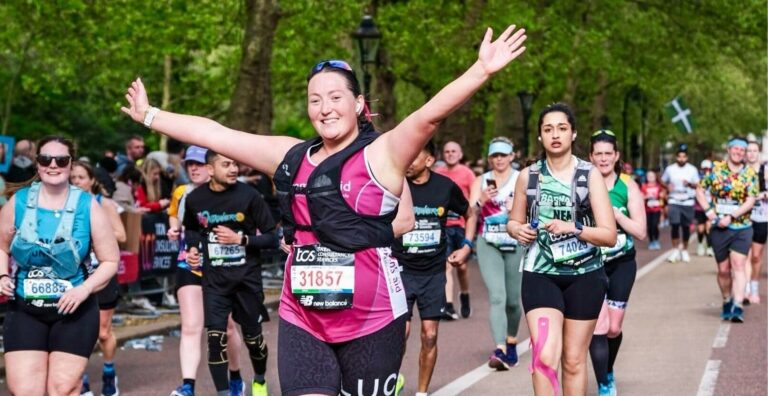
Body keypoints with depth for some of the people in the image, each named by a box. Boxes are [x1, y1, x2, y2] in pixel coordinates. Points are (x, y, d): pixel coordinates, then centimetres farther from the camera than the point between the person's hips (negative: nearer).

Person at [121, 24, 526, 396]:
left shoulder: (382, 153, -5)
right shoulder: (291, 156, 10)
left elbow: (429, 115, -21)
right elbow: (212, 134, 15)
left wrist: (481, 70, -35)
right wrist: (149, 116, 20)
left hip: (372, 321, -4)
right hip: (301, 320, 4)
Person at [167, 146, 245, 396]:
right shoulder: (181, 194, 4)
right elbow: (173, 215, 24)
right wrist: (174, 228, 3)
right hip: (189, 266, 2)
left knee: (226, 328, 11)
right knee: (191, 328, -10)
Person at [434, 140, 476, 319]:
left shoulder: (467, 173, 2)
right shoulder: (437, 174, 6)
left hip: (462, 224, -1)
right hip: (443, 225, 1)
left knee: (462, 265, 8)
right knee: (446, 266, -8)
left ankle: (464, 297, 34)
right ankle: (448, 306, -11)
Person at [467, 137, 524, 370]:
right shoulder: (481, 181, 10)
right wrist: (481, 200, -15)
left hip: (516, 244, 0)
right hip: (488, 243, 0)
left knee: (513, 299, 7)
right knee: (497, 296, -16)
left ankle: (511, 343, 31)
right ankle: (500, 350, -26)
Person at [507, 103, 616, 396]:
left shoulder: (590, 175, -2)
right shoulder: (528, 176, 3)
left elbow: (609, 235, -6)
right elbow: (513, 221, 17)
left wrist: (573, 228, -22)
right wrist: (518, 230, -6)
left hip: (584, 275, 0)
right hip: (540, 274, 0)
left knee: (574, 361, 8)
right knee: (545, 356, -17)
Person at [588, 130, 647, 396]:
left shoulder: (628, 187, -4)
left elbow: (640, 232, -7)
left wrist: (616, 214, -19)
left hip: (622, 264, 2)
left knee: (614, 328, 7)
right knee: (598, 328, -13)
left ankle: (608, 373, 34)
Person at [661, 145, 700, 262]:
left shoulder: (692, 170, 2)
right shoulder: (670, 169, 3)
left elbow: (698, 185, 5)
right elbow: (662, 181, 14)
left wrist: (690, 184, -17)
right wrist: (667, 186, -7)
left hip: (688, 202, 0)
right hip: (674, 202, 0)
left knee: (686, 226, 5)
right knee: (675, 225, -12)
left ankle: (684, 250, 21)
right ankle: (675, 250, -2)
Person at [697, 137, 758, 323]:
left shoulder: (750, 174, 1)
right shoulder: (716, 169, 2)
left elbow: (750, 201, -7)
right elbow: (700, 190, 8)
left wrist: (731, 216, -17)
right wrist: (709, 211, -6)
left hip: (742, 228, -1)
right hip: (719, 228, 1)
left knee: (738, 266, -13)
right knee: (723, 269, 8)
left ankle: (737, 307, -19)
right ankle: (727, 302, 27)